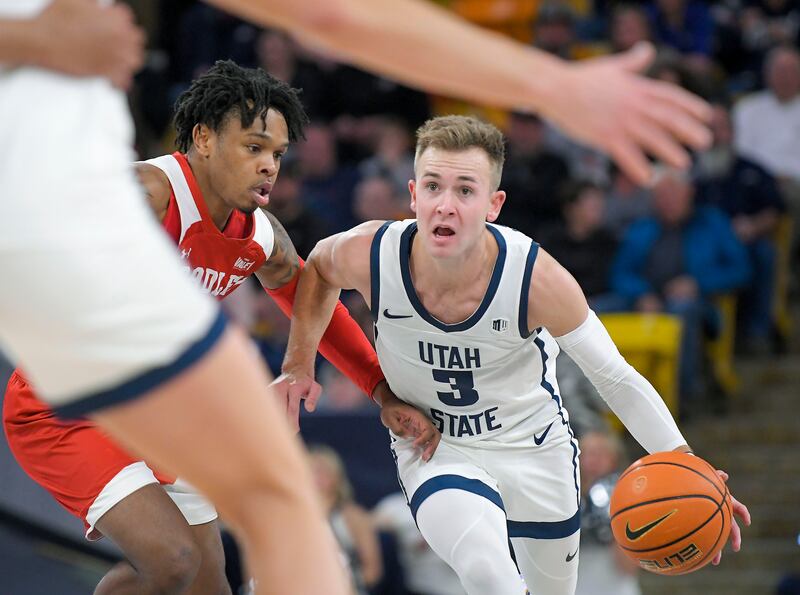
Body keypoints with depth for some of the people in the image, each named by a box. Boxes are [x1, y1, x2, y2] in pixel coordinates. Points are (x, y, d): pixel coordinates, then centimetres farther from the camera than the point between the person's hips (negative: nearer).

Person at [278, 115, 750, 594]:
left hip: (536, 449, 1)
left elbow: (617, 379, -18)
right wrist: (300, 364, 2)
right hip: (435, 454, -1)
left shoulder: (535, 278, -28)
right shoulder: (369, 257, -26)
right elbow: (319, 267, 2)